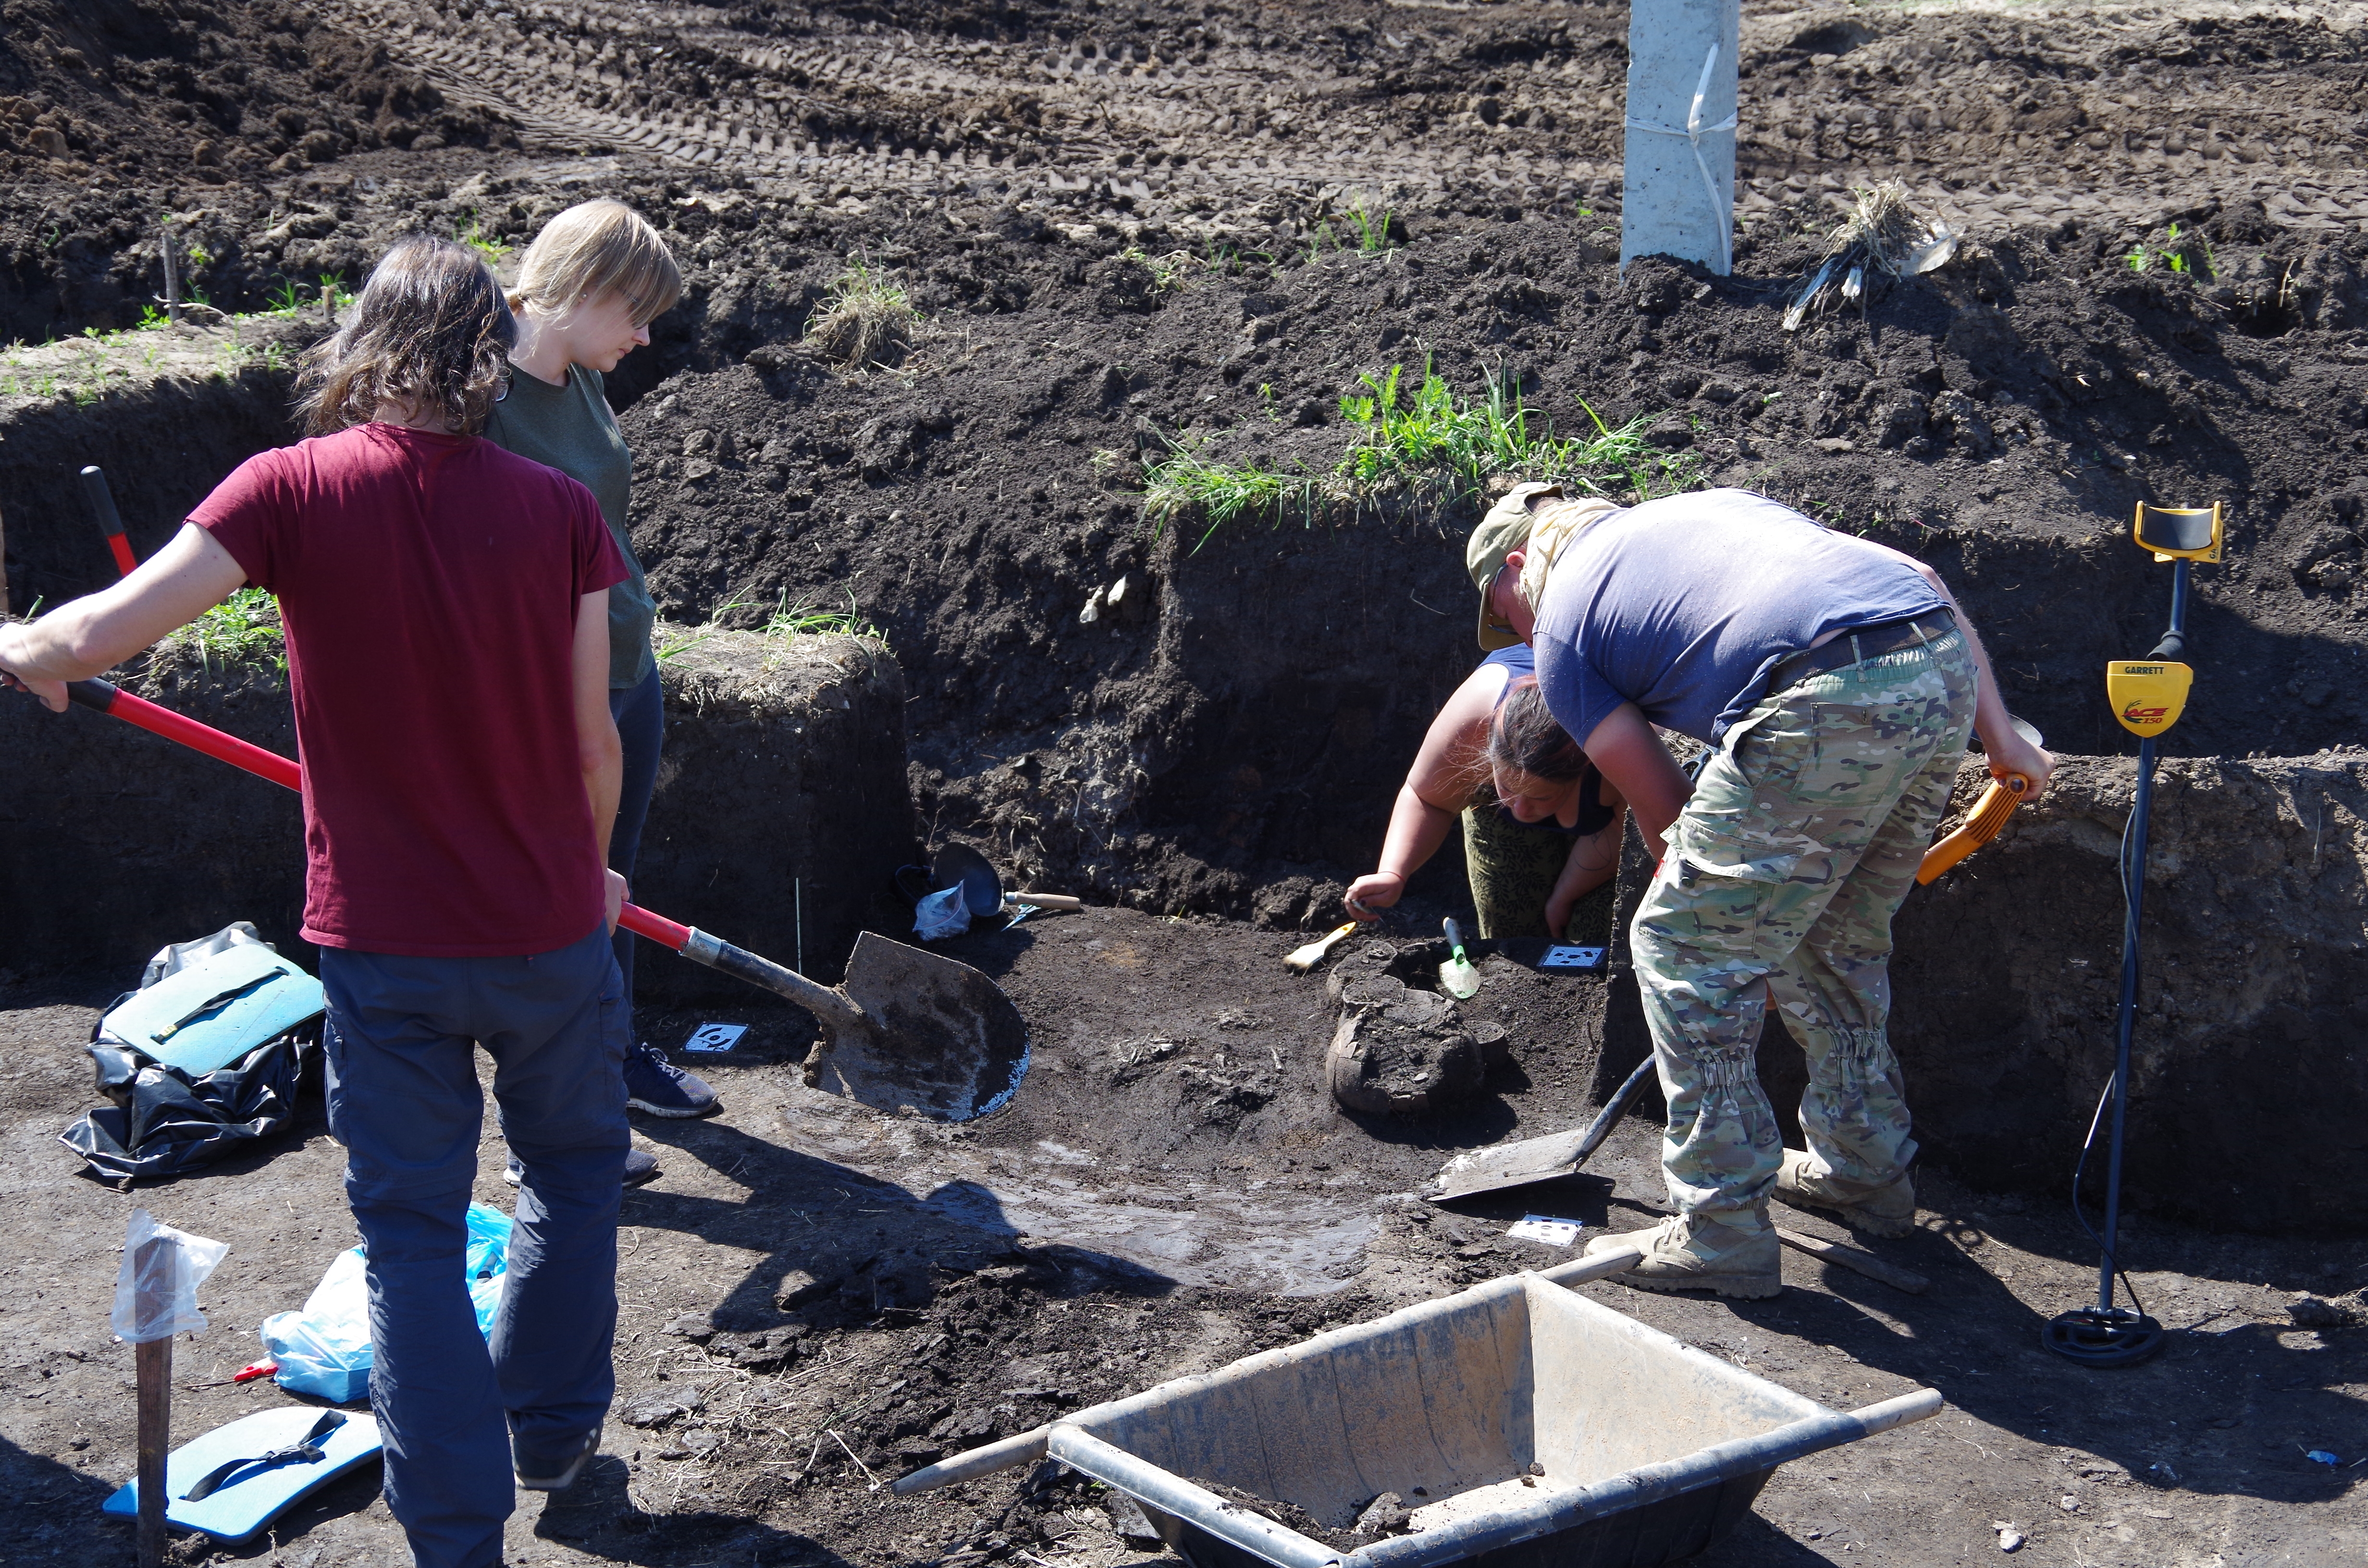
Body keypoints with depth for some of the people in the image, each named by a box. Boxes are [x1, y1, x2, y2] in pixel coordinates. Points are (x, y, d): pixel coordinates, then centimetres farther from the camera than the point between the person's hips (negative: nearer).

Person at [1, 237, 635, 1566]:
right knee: (575, 1167, 25)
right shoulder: (560, 509, -8)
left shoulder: (296, 489, -11)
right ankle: (555, 1430, 36)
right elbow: (593, 741, -3)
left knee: (413, 1228, 11)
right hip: (549, 929, 1)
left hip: (383, 944, -1)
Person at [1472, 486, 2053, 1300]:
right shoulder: (1715, 502, 36)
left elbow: (1664, 811, 19)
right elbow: (1919, 577, 26)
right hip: (1944, 664, 7)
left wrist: (1737, 919, 34)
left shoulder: (1560, 636, 18)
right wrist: (2000, 735, 25)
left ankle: (1725, 1230, 11)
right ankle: (1867, 1169, 40)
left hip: (1827, 709, -7)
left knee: (1683, 947, 8)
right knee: (1841, 938, 26)